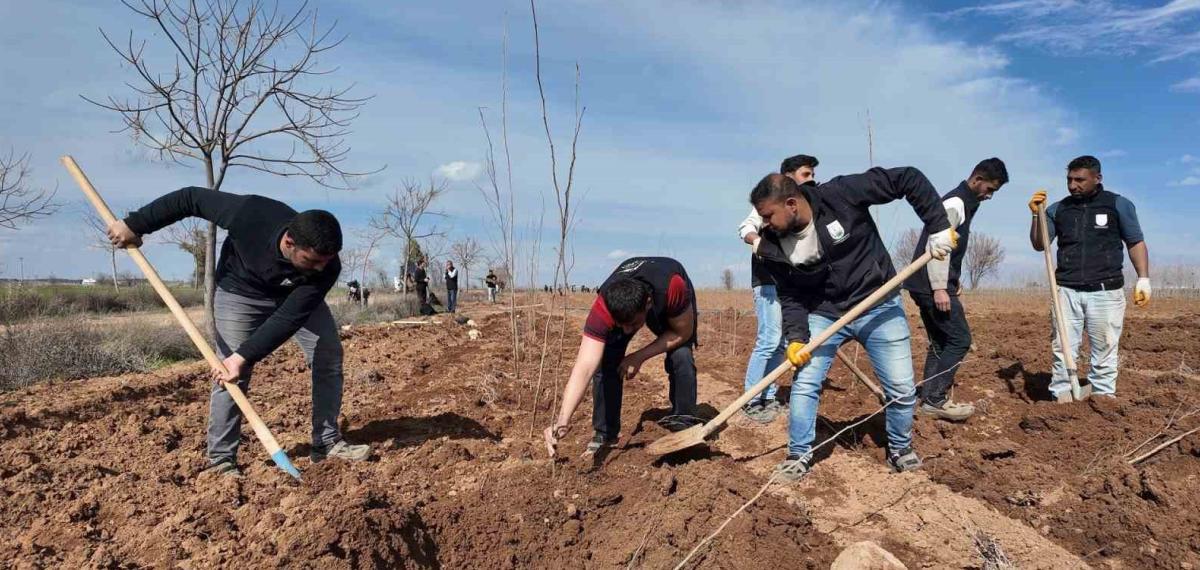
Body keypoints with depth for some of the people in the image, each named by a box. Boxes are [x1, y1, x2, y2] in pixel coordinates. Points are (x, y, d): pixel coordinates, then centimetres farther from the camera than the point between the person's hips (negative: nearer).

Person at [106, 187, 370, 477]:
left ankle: (327, 442, 7)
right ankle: (221, 459, 1)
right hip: (240, 292, -2)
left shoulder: (326, 267, -36)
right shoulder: (250, 214, -41)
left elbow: (288, 318, -34)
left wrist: (245, 356, -40)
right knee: (230, 373, -11)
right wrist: (135, 223, -19)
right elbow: (191, 198, -25)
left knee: (330, 357, -4)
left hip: (295, 296, 2)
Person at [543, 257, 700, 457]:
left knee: (681, 358, -22)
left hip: (667, 306, -1)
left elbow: (682, 333, -26)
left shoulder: (672, 287, -46)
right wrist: (563, 420, -59)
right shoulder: (602, 307, -42)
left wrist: (639, 357, -32)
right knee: (605, 361, -17)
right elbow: (584, 367, -48)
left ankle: (684, 424, -1)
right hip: (622, 306, 1)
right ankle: (604, 432, 0)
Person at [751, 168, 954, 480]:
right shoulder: (775, 248, -12)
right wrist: (796, 337, -16)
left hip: (878, 307, -2)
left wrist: (938, 226, -21)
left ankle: (900, 448, 29)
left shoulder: (840, 195, -25)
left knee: (902, 389, 2)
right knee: (804, 383, -3)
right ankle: (799, 455, 15)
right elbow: (791, 296, -2)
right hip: (824, 314, 2)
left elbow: (909, 178, -19)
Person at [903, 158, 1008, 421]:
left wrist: (953, 282, 22)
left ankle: (929, 399, 15)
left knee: (940, 343, 12)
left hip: (927, 286, 10)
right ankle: (935, 400, -6)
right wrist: (940, 288, -24)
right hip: (932, 286, -10)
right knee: (959, 339, -7)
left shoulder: (964, 204, 19)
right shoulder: (955, 203, -13)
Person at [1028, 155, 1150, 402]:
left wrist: (1143, 280, -4)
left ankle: (1103, 399, 10)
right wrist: (1036, 215, -5)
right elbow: (1039, 245, 9)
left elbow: (1136, 243, 5)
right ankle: (1061, 398, 5)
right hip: (1067, 291, 2)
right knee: (1063, 348, 1)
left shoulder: (1119, 205, 3)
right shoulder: (1057, 209, 9)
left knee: (1104, 351, 3)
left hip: (1106, 292, -2)